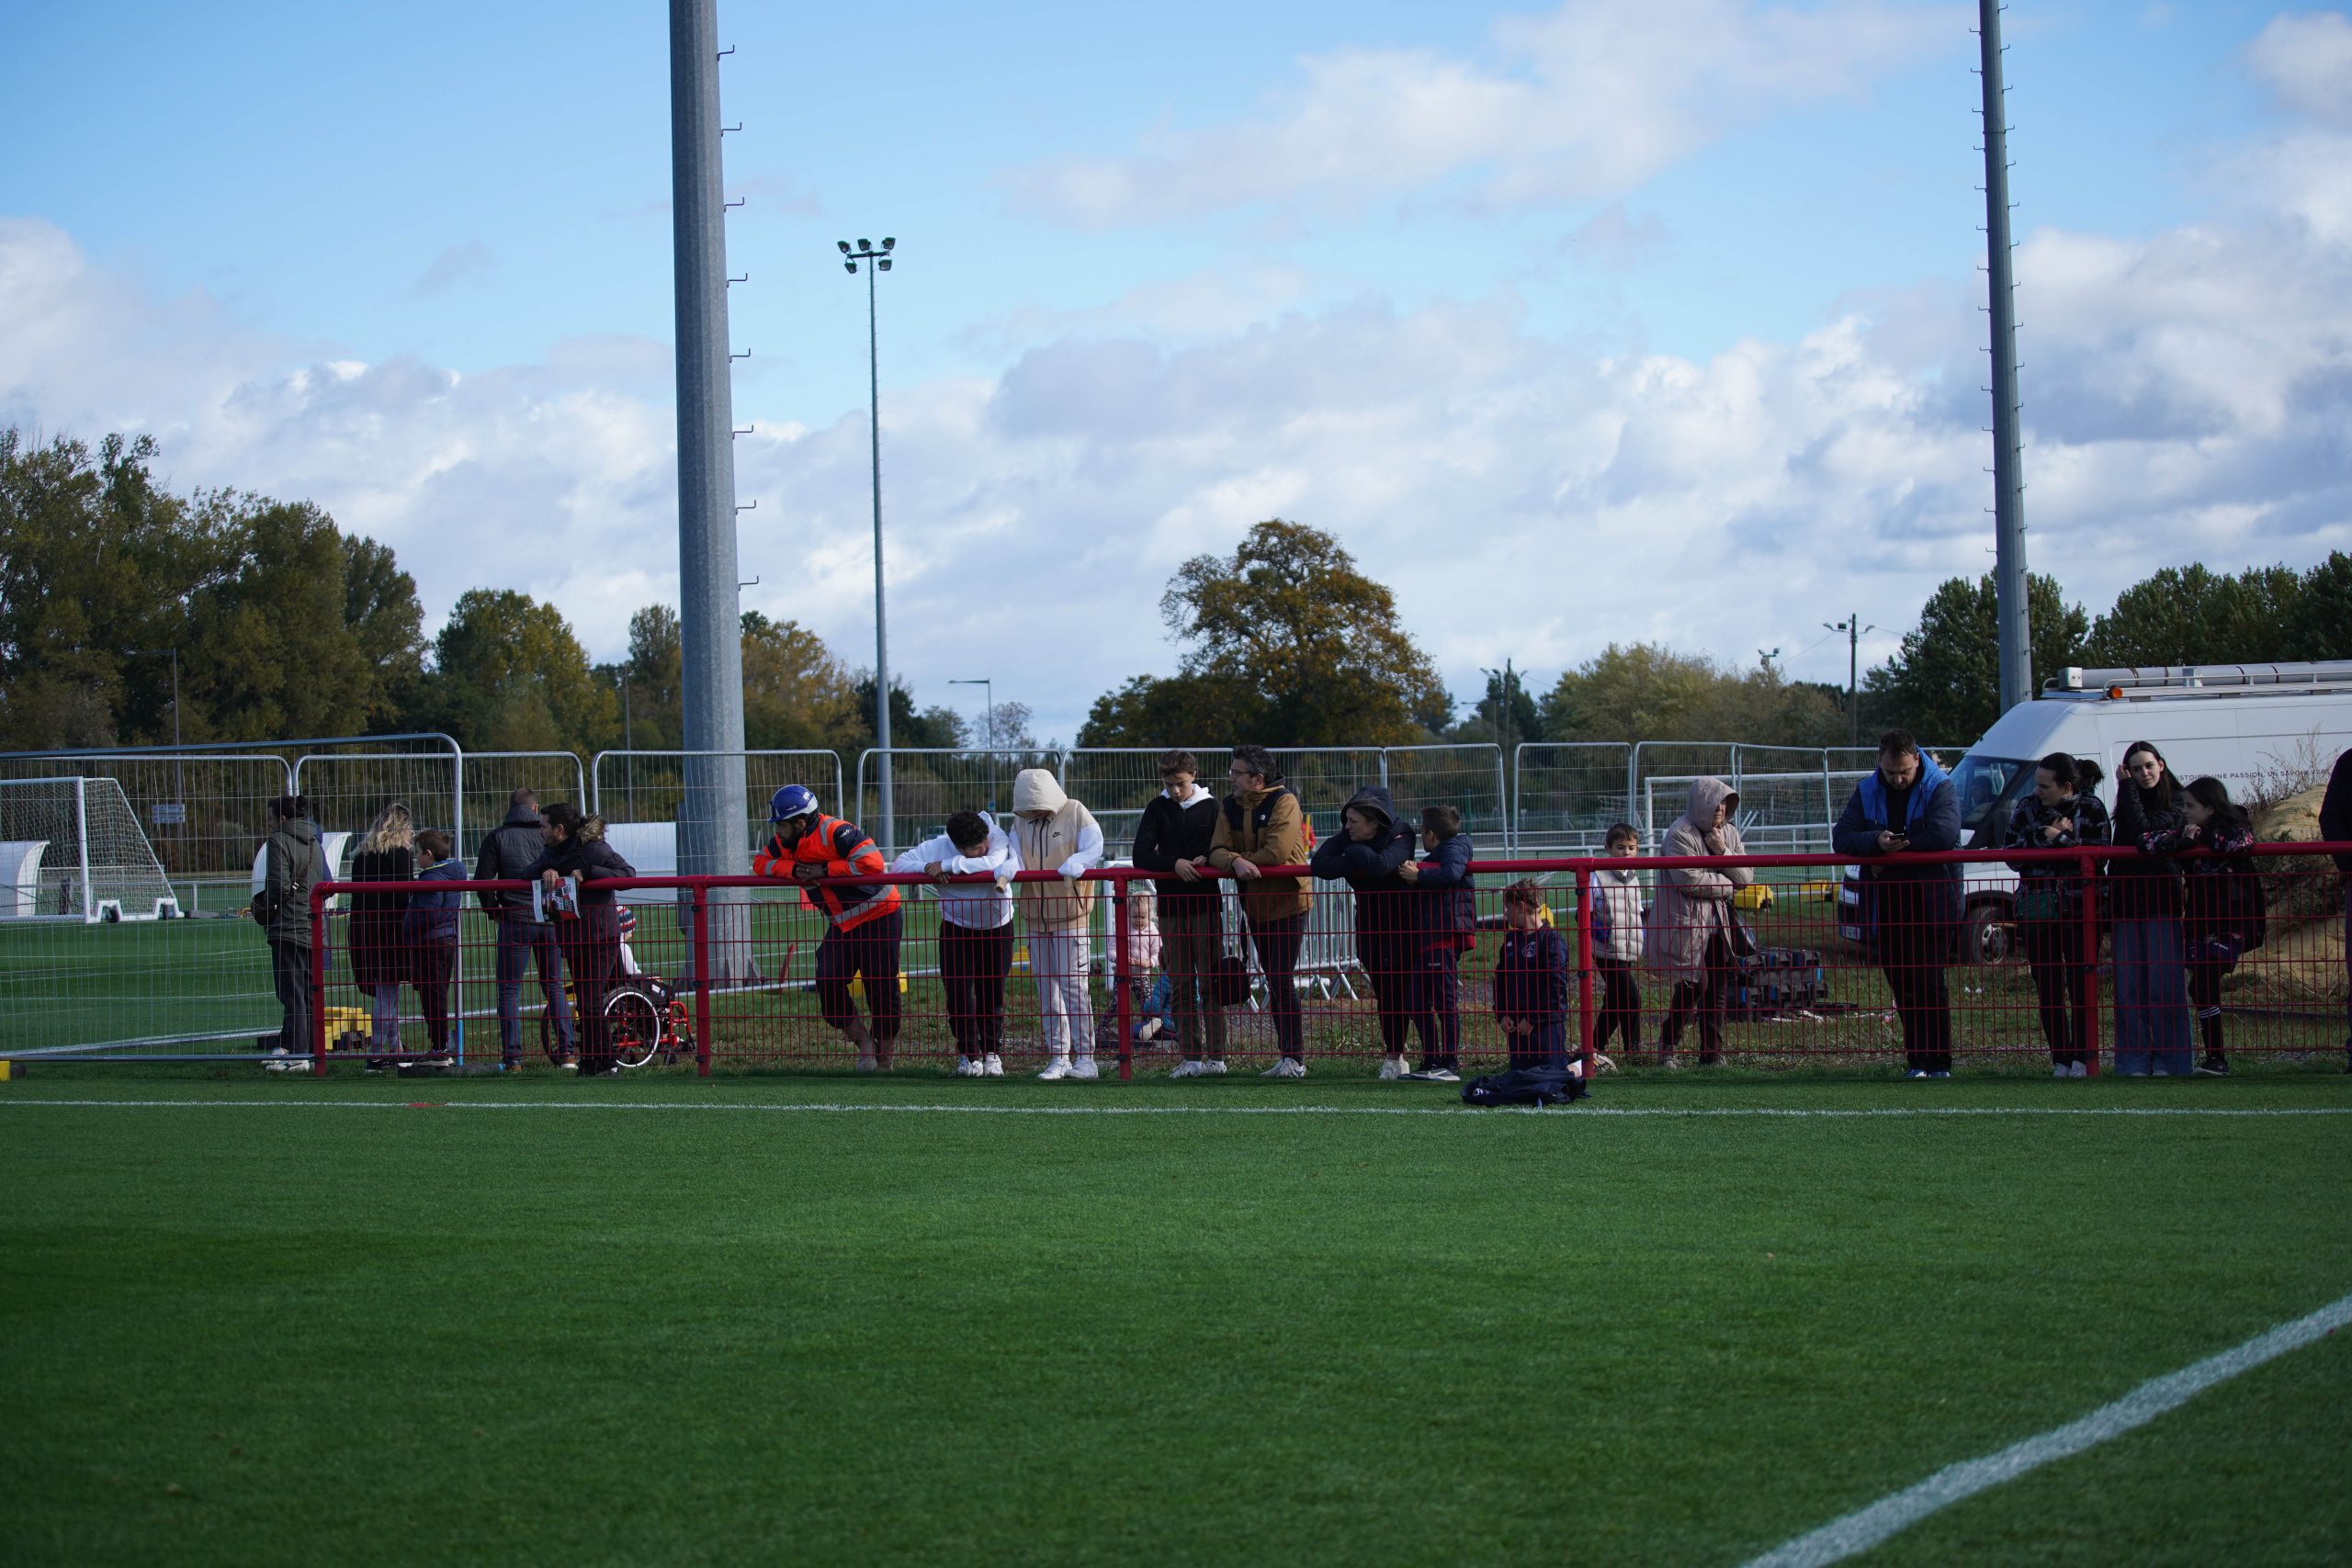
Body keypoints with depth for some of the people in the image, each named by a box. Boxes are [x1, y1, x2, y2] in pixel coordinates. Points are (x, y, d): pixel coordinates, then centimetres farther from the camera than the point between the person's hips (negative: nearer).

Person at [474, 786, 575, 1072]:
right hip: (551, 920, 2)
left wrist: (492, 911, 10)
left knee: (510, 990, 3)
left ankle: (512, 1057, -3)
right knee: (555, 986, 13)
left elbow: (482, 879, -5)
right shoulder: (548, 834, 4)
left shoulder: (496, 837, -1)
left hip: (514, 920, -2)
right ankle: (567, 1051, 9)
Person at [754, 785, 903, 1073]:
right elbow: (760, 863, 4)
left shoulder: (835, 833, -26)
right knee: (828, 986, -6)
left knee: (881, 991, -3)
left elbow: (872, 863, -32)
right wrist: (793, 869, -14)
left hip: (879, 919, -7)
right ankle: (864, 1044, 10)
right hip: (841, 925, 7)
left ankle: (884, 1061, 11)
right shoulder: (785, 841, -1)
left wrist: (824, 870, -26)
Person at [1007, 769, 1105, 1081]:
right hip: (1035, 918, 5)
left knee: (1073, 984, -9)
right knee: (1046, 988, 7)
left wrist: (1072, 867, -32)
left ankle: (1085, 1057, -7)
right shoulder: (1022, 821, 9)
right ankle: (1058, 1058, 12)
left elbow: (1093, 849, -13)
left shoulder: (1076, 814, -5)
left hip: (1071, 915, -5)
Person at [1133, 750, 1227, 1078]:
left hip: (1206, 905, -3)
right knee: (1180, 986, 4)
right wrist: (1175, 863, -16)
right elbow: (1140, 855, -1)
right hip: (1170, 906, 3)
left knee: (1210, 983, -5)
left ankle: (1216, 1056, -4)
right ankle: (1191, 1057, 6)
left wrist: (1206, 860, -16)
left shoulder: (1211, 806, 1)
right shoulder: (1158, 808, 7)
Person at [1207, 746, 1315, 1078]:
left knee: (1283, 980, -12)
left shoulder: (1284, 802, -13)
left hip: (1288, 902, -7)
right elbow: (1217, 851, -3)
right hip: (1255, 906, 7)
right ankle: (1288, 1056, 16)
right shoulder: (1230, 807, 8)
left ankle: (1295, 1058, -8)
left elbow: (1277, 853, -23)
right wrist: (1236, 862, -24)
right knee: (1273, 981, 10)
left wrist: (1245, 862, -9)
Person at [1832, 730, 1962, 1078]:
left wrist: (1895, 848, -12)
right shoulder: (1866, 792, 10)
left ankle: (1938, 1062, -4)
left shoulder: (1939, 788, -3)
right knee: (1902, 986, 5)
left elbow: (1944, 833, -20)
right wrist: (1876, 843, -19)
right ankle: (1916, 1061, 12)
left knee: (1929, 983, -8)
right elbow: (1841, 838, 0)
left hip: (1931, 904, -4)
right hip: (1885, 906, 4)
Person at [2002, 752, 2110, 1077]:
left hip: (2079, 911, -2)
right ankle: (2061, 1059, 8)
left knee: (2081, 985, -3)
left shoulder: (2091, 808, 0)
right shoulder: (2027, 808, 6)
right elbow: (2010, 854, -1)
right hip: (2036, 911, 3)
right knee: (2048, 987, 3)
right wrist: (2043, 836, -13)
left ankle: (2081, 1057, 3)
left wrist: (2059, 838, -15)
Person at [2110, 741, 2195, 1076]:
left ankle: (2167, 1059, -5)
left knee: (2164, 981, -7)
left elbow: (2143, 832, -14)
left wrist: (2127, 787, -9)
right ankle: (2135, 1059, 2)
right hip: (2128, 902, 5)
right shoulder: (2127, 804, 17)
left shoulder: (2174, 803, 0)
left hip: (2161, 901, -5)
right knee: (2130, 985, 1)